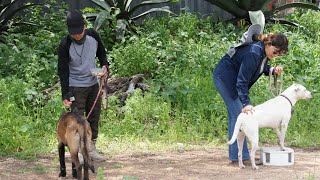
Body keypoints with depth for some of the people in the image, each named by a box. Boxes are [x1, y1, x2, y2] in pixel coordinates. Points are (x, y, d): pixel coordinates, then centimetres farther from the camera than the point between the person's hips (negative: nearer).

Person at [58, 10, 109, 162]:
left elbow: (101, 53, 12)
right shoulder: (65, 45, -19)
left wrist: (104, 65, -8)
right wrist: (65, 95, -19)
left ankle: (91, 149, 22)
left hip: (93, 84, 5)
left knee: (94, 117, 10)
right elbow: (63, 71, -15)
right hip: (76, 86, -5)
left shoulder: (93, 36, -8)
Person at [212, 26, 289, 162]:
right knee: (237, 114, -13)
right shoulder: (253, 53, -31)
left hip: (231, 79, 10)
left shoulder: (264, 52, -4)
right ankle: (240, 155, -14)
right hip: (224, 78, -10)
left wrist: (272, 70, -7)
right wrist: (246, 103, -39)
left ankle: (235, 154, 16)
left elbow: (261, 67, 14)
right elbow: (242, 81, -32)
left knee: (234, 115, 11)